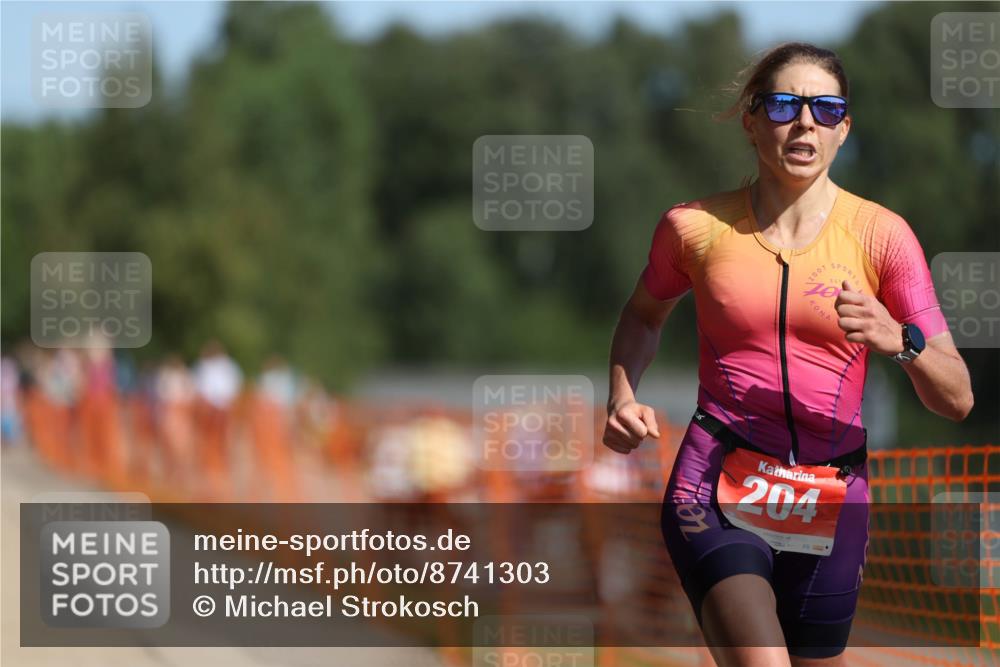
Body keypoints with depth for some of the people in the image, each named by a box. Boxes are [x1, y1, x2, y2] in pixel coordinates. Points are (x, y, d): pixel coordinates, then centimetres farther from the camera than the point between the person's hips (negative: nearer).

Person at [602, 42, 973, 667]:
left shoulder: (881, 234, -1)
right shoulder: (696, 227, 1)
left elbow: (957, 399, -3)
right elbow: (645, 315, 24)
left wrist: (900, 340, -23)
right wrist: (623, 396, 5)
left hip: (831, 504, 2)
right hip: (718, 487, -2)